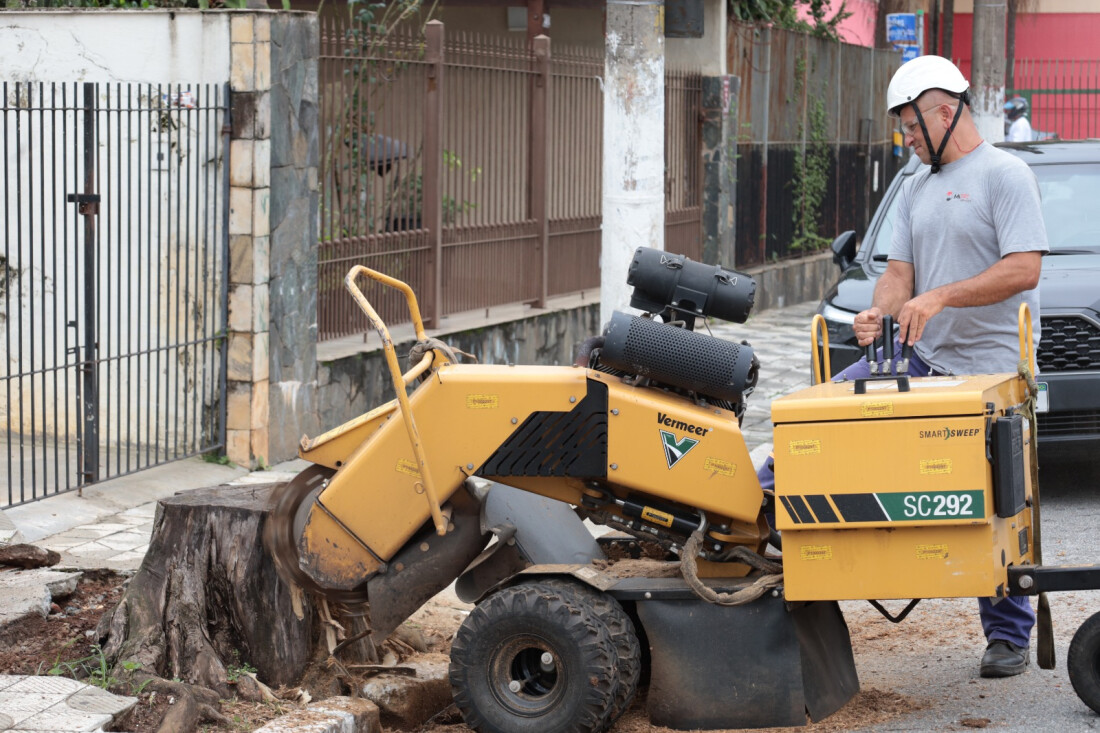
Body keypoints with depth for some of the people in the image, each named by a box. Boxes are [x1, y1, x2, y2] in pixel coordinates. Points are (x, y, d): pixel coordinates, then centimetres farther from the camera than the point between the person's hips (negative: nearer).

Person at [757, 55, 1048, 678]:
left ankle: (1010, 635, 13)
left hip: (988, 368, -7)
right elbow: (900, 271, 12)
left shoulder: (1005, 175, -9)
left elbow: (1024, 270, -19)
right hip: (922, 357, 7)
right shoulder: (917, 189, 16)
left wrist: (940, 297, -25)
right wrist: (881, 311, -11)